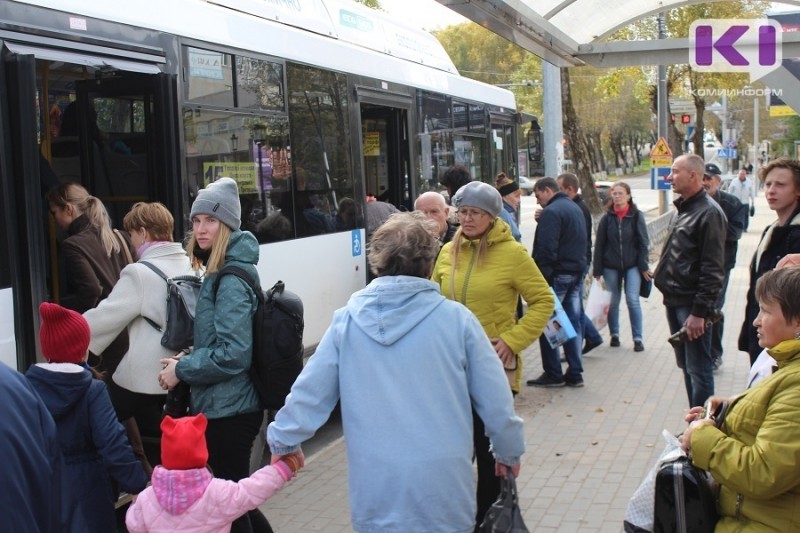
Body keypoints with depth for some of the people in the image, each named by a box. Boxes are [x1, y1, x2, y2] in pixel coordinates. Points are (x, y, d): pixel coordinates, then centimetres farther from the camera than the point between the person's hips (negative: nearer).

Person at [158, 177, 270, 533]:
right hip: (225, 405, 10)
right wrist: (190, 358, 4)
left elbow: (233, 354, -24)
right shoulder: (220, 273, 10)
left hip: (228, 410, -10)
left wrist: (182, 370, -14)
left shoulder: (231, 281, -20)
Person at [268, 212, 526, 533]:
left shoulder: (346, 321, -2)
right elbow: (494, 397, 0)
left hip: (376, 489, 1)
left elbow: (310, 392, 3)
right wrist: (509, 450, 16)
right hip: (442, 484, -1)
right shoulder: (455, 318, -7)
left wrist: (283, 439, 20)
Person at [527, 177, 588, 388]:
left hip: (557, 274, -9)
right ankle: (575, 374, 13)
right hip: (577, 272, 9)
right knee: (574, 322, 10)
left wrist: (541, 278, -15)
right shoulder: (576, 209, 17)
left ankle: (553, 374, 2)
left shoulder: (551, 212, -14)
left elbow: (545, 250, -20)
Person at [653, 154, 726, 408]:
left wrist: (699, 312, -20)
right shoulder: (683, 209, 15)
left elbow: (712, 270, -18)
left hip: (691, 305, -9)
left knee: (698, 370, -3)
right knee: (686, 366, 16)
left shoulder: (709, 212, -14)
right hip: (674, 301, 9)